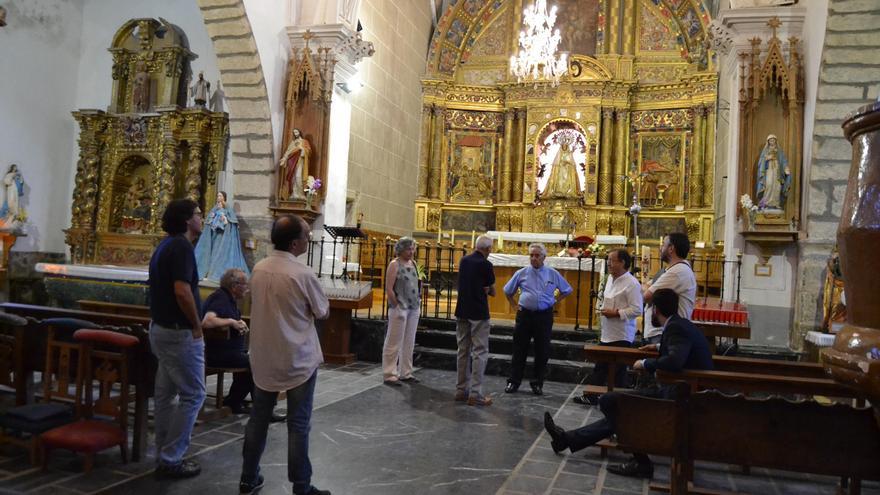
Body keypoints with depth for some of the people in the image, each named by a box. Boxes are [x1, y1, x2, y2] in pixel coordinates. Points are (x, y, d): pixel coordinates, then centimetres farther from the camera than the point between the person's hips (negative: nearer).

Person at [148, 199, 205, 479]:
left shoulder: (166, 245, 13)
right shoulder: (181, 246, -18)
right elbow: (181, 291, -29)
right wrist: (197, 326, -16)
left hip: (161, 328, 10)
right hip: (179, 332, -10)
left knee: (165, 394, 15)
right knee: (193, 394, -2)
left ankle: (165, 456, 25)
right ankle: (170, 460, 4)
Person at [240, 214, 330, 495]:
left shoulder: (258, 269, 0)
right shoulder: (303, 273, -19)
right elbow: (323, 312, -7)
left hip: (263, 357, 6)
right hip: (298, 360, -6)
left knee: (258, 418, 16)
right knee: (298, 424, 4)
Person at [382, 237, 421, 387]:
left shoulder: (413, 263, 12)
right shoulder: (395, 264, -9)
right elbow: (389, 289, -13)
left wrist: (418, 299, 10)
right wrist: (398, 306, -11)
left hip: (413, 308, 7)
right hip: (400, 308, -7)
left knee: (409, 343, 13)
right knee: (394, 343, -2)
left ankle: (405, 373, 23)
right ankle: (389, 375, 5)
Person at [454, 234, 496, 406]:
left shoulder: (464, 260, 8)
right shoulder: (486, 265, -11)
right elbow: (492, 292, -4)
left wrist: (480, 288, 0)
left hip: (462, 312, 6)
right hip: (479, 314, -6)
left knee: (463, 351, 12)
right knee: (480, 353, -2)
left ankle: (461, 390, 17)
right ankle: (475, 393, -4)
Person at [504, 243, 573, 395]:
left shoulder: (553, 274, 3)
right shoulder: (522, 273, 3)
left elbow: (567, 290, 16)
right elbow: (507, 291, 16)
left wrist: (554, 301, 7)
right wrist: (515, 305, 8)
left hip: (544, 316, 0)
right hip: (524, 314, 0)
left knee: (542, 352, 5)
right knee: (519, 350, 4)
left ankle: (537, 384, 17)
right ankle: (513, 382, 12)